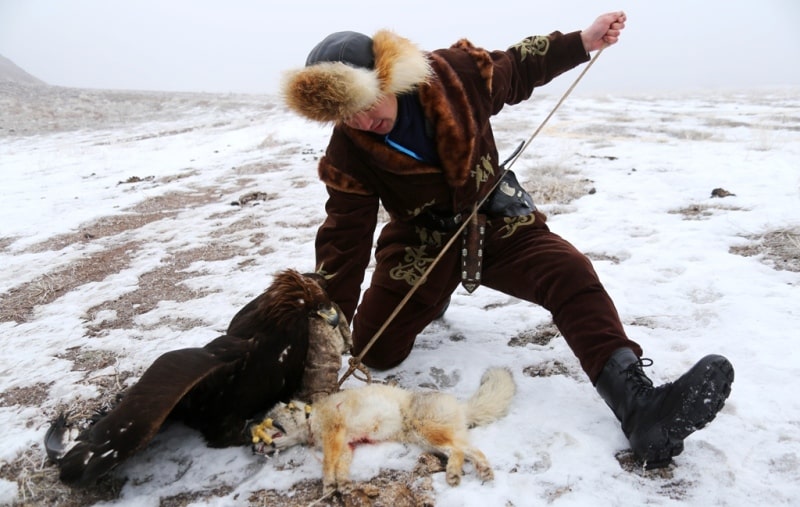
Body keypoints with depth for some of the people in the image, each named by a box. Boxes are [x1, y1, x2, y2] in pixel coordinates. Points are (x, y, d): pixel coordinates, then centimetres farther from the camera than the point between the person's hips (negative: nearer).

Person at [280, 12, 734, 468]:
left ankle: (637, 405, -33)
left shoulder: (457, 72, -16)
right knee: (374, 350, -6)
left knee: (571, 275, -25)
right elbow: (343, 241, -16)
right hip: (421, 244, 1)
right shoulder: (349, 153, -18)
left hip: (498, 224, 0)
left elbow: (516, 70, 6)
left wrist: (582, 43, -5)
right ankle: (431, 299, 26)